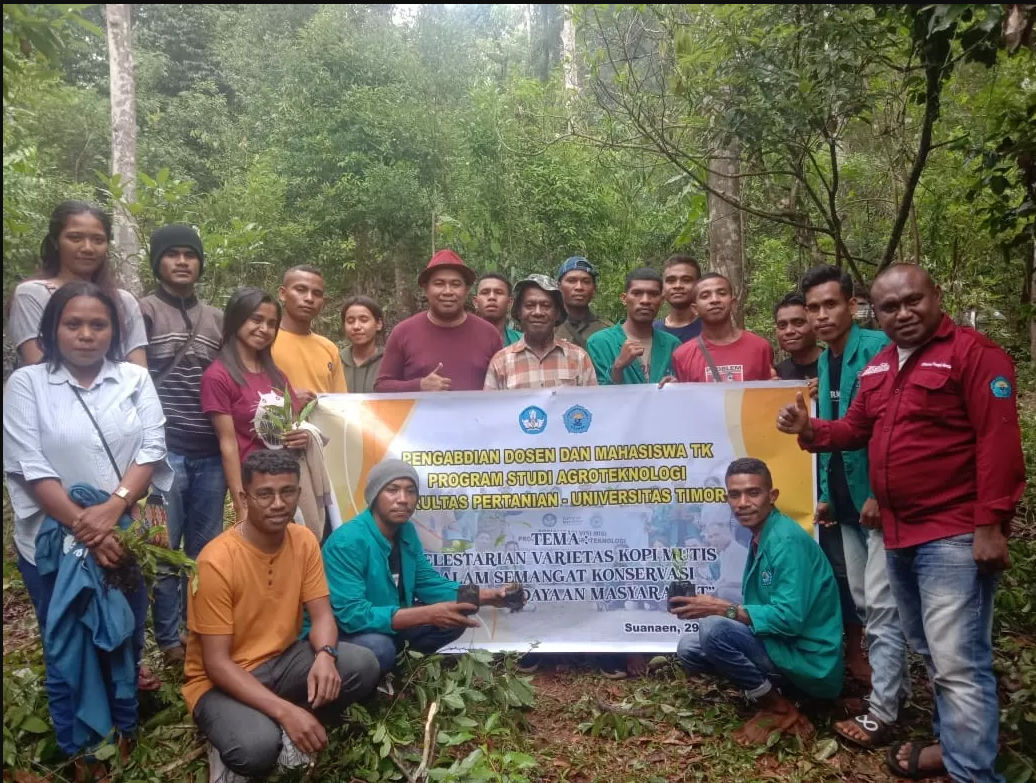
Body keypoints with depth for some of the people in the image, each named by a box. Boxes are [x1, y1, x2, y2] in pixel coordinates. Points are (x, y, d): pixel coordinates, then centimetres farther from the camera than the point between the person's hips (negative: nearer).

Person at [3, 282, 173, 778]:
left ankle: (124, 739, 30)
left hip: (126, 534, 2)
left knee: (125, 641, 12)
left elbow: (151, 449, -4)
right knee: (66, 649, 9)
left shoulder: (136, 379, 4)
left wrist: (112, 509, -18)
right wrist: (84, 527, -16)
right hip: (54, 542, -1)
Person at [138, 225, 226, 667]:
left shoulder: (216, 319, 15)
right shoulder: (143, 312, 2)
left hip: (210, 453, 4)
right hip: (165, 450, -4)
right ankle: (169, 640, 15)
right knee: (164, 548, 3)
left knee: (206, 549, 10)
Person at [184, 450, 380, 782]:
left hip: (282, 660, 6)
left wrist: (325, 655, -29)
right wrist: (285, 710, -31)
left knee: (363, 666, -21)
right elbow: (216, 663, -22)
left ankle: (290, 734, 0)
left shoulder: (304, 540, -6)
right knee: (258, 746, -36)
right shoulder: (217, 561, -23)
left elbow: (321, 615, -4)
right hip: (222, 681, -5)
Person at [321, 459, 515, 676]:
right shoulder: (347, 541, -27)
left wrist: (487, 595, -10)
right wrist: (428, 614, -38)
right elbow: (352, 615, -33)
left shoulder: (407, 531, -2)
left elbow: (429, 584, 5)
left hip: (391, 623, 7)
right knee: (378, 648, -37)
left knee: (456, 617, -5)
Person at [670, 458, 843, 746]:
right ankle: (776, 694, 6)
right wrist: (709, 607, -3)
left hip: (810, 662, -9)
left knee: (714, 629, -26)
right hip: (782, 649, 9)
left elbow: (790, 618, -26)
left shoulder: (787, 541, -20)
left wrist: (722, 609, -23)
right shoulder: (760, 539, 8)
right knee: (689, 648, 4)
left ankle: (777, 707, -6)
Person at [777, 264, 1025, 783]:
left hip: (954, 536, -8)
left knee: (958, 662, -7)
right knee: (929, 653, 21)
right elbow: (856, 430, 16)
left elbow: (999, 442, -17)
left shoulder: (972, 352, -12)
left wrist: (990, 525, -20)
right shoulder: (877, 365, 12)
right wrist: (810, 430, -3)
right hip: (898, 534, 8)